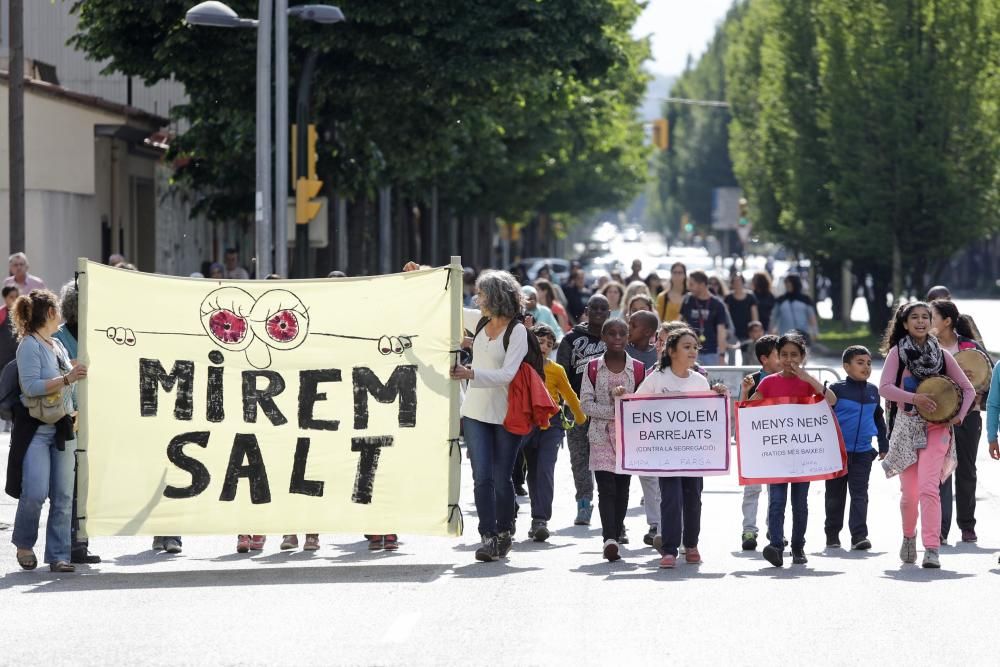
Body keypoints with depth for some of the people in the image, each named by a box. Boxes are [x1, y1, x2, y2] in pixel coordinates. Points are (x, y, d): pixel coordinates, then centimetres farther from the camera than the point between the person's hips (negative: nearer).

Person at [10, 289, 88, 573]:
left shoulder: (58, 346, 16)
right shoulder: (29, 345, -9)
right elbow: (31, 387, -20)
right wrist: (67, 379, -23)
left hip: (61, 428, 8)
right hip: (35, 429, -8)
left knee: (63, 496, 2)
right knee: (35, 492, -14)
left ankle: (58, 555, 6)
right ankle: (24, 544, 10)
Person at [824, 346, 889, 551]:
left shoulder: (873, 391, 8)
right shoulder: (836, 389, -6)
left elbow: (879, 420, 19)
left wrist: (883, 445, 19)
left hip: (863, 452, 3)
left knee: (859, 495, -3)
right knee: (835, 496, 8)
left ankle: (859, 535, -6)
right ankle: (832, 535, 20)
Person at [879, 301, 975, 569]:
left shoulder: (941, 354, 5)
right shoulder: (897, 352, 1)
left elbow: (968, 389, 8)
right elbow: (884, 387, -10)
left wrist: (959, 416, -8)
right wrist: (914, 398, -22)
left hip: (935, 428, -1)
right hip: (906, 427, 1)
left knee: (929, 488, -16)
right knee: (909, 492, 6)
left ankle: (932, 549, -18)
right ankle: (909, 536, 34)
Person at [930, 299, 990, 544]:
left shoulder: (971, 346, 0)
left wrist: (979, 397, -9)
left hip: (968, 416, 0)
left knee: (966, 471, 9)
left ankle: (967, 526, 22)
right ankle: (940, 530, -8)